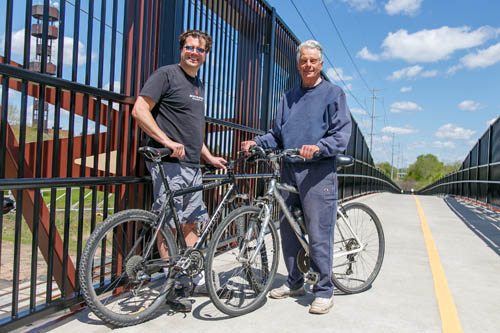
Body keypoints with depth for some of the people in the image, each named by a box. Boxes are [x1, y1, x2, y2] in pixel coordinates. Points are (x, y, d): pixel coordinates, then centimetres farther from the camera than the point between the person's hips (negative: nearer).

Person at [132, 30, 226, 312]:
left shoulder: (199, 84, 21)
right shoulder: (166, 74, -3)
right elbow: (140, 110, -12)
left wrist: (209, 157, 23)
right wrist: (168, 142, -20)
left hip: (192, 165, 8)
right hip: (169, 162, -8)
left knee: (191, 222, 14)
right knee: (168, 224, -2)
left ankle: (196, 277, 25)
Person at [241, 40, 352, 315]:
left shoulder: (333, 93, 3)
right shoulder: (289, 97, 20)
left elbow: (342, 134, -6)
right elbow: (277, 134, 21)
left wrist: (318, 147, -24)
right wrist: (256, 142, 3)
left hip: (318, 172, -5)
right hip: (289, 171, 6)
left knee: (319, 234, -5)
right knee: (288, 230, 10)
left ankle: (324, 291, 10)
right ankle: (294, 282, 26)